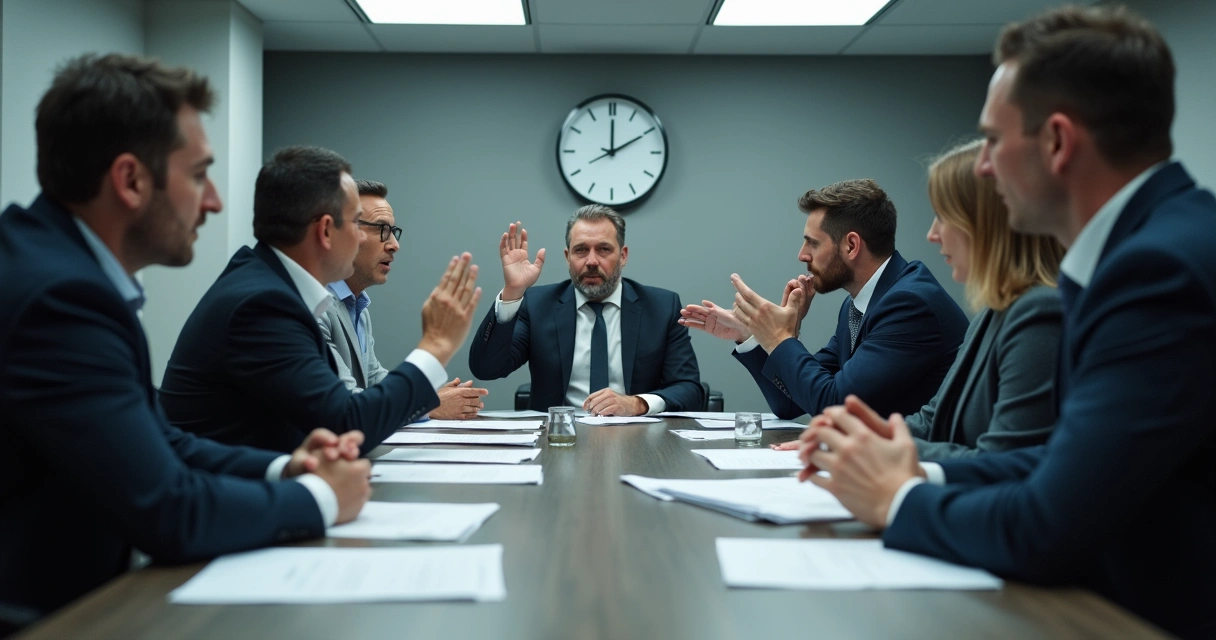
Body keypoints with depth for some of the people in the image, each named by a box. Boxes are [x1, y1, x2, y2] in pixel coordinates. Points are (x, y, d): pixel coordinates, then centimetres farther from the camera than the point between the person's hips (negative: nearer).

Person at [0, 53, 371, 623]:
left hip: (66, 592, 8)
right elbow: (169, 513, -22)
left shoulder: (67, 262, 4)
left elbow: (155, 441, 13)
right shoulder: (59, 295, -23)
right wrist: (320, 497, -8)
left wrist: (282, 469, -1)